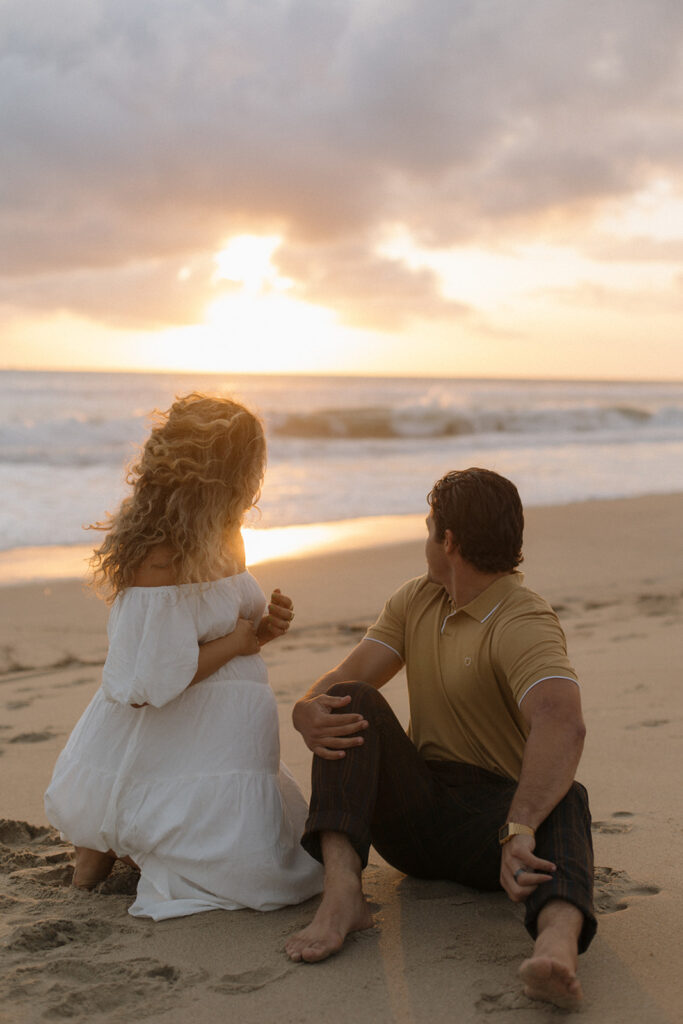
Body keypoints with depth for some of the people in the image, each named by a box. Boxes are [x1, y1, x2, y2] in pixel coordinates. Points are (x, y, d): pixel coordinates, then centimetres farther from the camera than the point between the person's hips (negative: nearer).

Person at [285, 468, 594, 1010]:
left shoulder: (525, 624, -17)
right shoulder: (416, 601, 9)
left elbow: (563, 726, -36)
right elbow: (344, 680, 1)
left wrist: (520, 829, -50)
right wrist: (309, 710, -24)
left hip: (496, 814, -5)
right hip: (416, 811, 6)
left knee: (564, 803, -35)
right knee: (350, 703, -16)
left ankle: (558, 937, -68)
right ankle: (343, 892, -33)